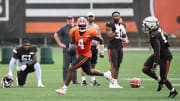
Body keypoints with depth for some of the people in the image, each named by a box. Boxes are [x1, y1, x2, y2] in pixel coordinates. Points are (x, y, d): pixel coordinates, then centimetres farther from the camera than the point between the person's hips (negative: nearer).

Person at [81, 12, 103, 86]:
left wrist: (98, 45, -1)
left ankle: (93, 81, 13)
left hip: (94, 47, 4)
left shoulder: (96, 27, 13)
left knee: (93, 65, 8)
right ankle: (83, 80, -5)